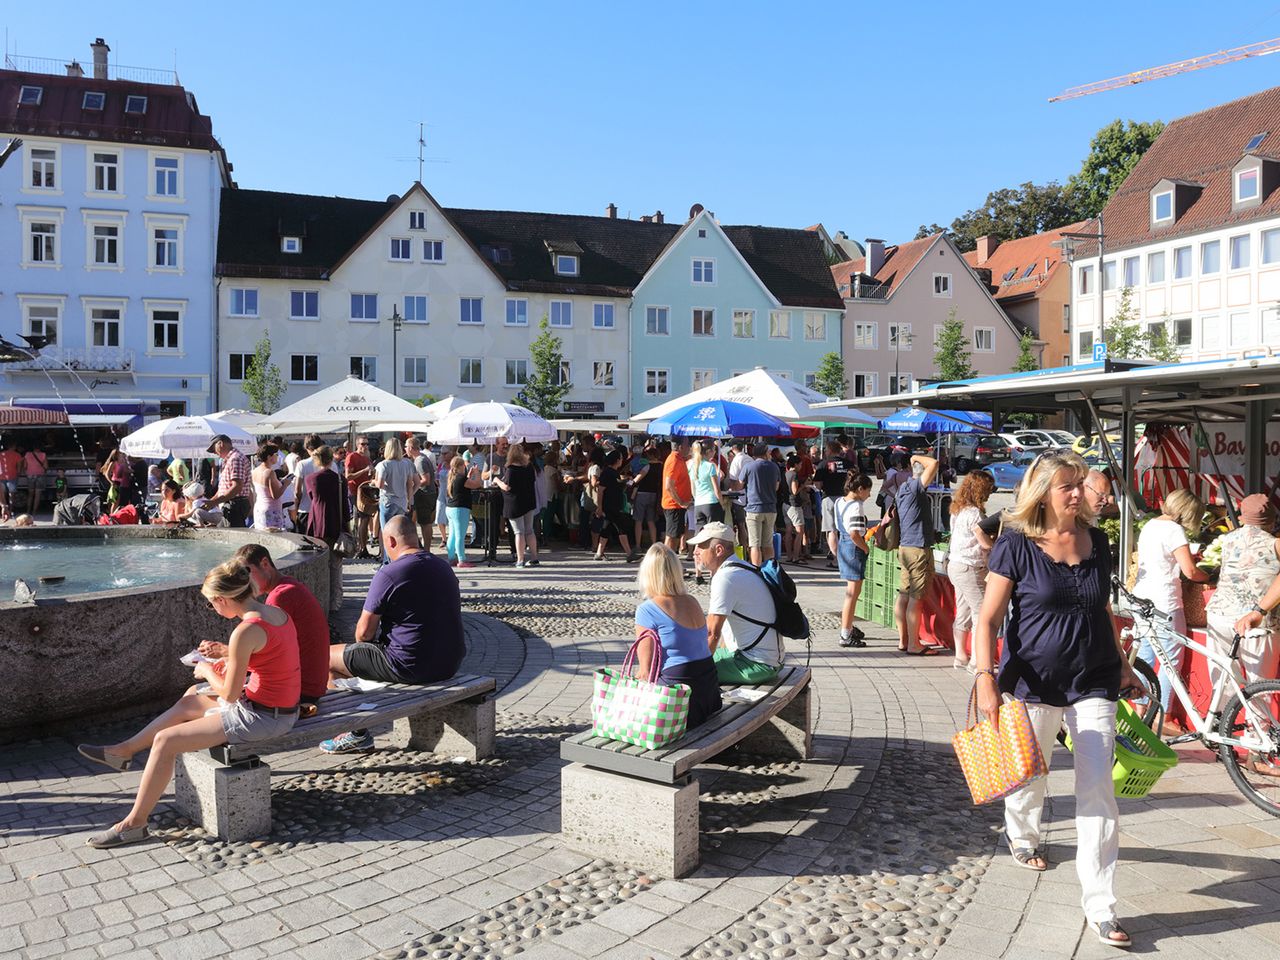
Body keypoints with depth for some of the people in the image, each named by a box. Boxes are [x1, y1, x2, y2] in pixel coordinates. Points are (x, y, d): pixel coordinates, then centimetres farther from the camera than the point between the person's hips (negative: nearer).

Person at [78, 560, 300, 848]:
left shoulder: (245, 631, -24)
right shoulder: (277, 613, 2)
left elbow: (229, 694, -16)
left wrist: (206, 671, 2)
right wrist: (227, 660, 9)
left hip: (262, 716, -9)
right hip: (282, 708, 9)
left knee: (165, 741, -2)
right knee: (187, 703, 25)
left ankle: (135, 822, 12)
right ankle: (123, 751, 41)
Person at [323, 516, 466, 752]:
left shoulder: (389, 574, -15)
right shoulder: (444, 567, 8)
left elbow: (364, 632, -12)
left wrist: (363, 643, 12)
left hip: (412, 667, -8)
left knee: (328, 657, 10)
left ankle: (357, 735, 19)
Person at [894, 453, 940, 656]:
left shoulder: (902, 488, 13)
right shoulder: (915, 486, -15)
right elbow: (934, 464, -26)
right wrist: (917, 457, -8)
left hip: (904, 547, 10)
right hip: (919, 548, -10)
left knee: (904, 595, 11)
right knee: (916, 598, -4)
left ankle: (903, 640, 18)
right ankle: (914, 645, 0)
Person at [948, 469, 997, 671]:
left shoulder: (958, 510, 12)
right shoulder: (974, 512, -17)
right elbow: (986, 543, -16)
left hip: (955, 565, 10)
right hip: (969, 568, -10)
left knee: (963, 613, 14)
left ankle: (960, 656, 19)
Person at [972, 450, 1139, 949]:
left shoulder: (1097, 542, 5)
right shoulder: (1016, 544, -10)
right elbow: (989, 618, -11)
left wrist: (1122, 665, 19)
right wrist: (985, 678, -20)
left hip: (1094, 681, 3)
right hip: (1034, 680, -3)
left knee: (1098, 787, -4)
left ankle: (1099, 905, 4)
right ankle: (1022, 837, 49)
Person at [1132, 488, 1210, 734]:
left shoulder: (1150, 525, 13)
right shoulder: (1174, 530, -13)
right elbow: (1190, 572, -15)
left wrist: (1189, 557, 20)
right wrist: (1207, 576, 3)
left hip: (1142, 598, 9)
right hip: (1164, 603, -9)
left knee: (1145, 654, 14)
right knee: (1172, 659, 1)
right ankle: (1163, 719, 4)